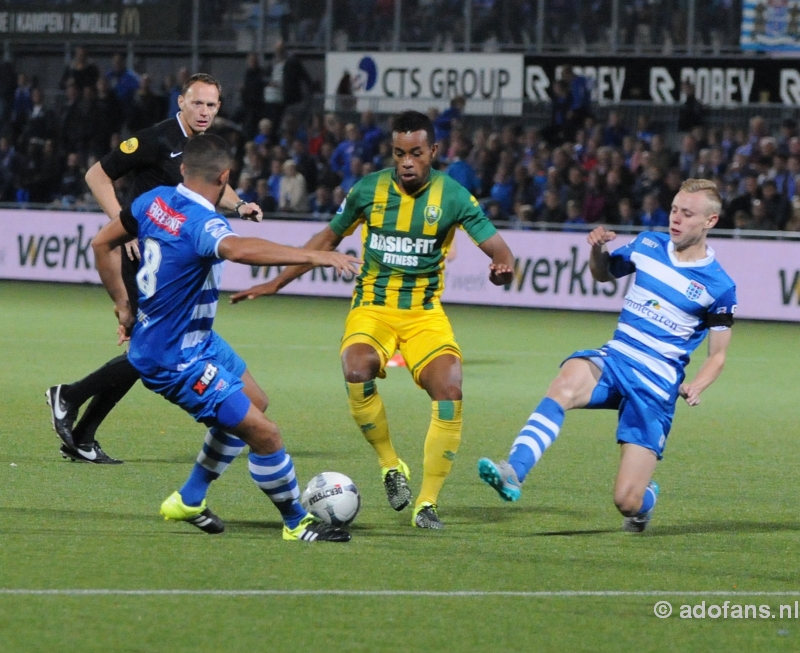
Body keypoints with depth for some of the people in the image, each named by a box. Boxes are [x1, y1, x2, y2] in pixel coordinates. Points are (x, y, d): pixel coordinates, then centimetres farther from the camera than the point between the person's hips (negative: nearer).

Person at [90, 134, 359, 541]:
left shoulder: (156, 200, -1)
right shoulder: (202, 224, -28)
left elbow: (102, 244, 11)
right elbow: (239, 249, -52)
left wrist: (123, 306, 19)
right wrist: (315, 256, -57)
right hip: (176, 361, -10)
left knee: (253, 401, 24)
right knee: (264, 433, -9)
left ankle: (188, 501, 32)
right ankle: (297, 523, 9)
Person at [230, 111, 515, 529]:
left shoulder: (452, 196, -5)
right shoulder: (369, 190, -1)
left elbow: (497, 247, -7)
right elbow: (327, 239, 13)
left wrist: (503, 266, -32)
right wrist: (275, 284, 13)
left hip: (425, 313, 0)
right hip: (372, 307, 0)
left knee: (450, 389, -24)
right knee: (357, 370, -33)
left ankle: (427, 503, -11)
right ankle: (390, 465, -10)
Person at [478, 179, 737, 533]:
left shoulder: (718, 286, -5)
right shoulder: (648, 245, 6)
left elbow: (718, 354, 5)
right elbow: (603, 273, 25)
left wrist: (696, 385, -16)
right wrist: (597, 251, 1)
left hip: (656, 386, -3)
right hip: (613, 358, 3)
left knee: (627, 502, -8)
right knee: (566, 384, -35)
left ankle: (646, 495, 32)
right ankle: (512, 473, -48)